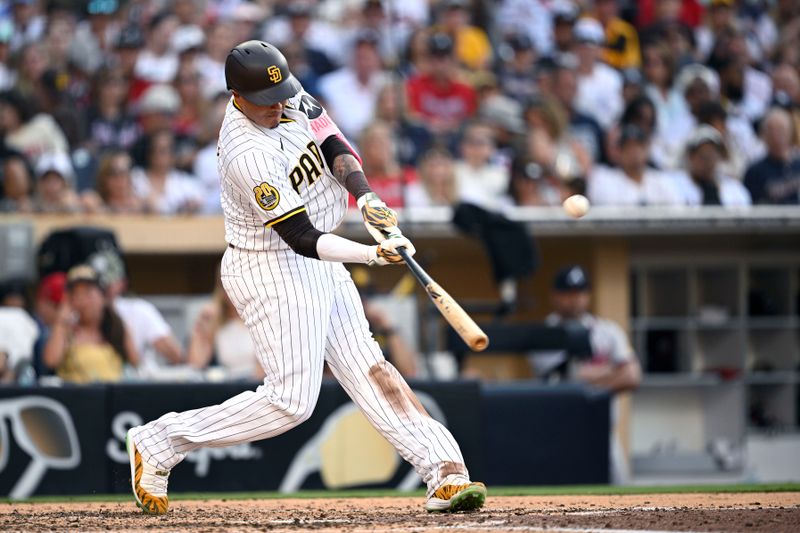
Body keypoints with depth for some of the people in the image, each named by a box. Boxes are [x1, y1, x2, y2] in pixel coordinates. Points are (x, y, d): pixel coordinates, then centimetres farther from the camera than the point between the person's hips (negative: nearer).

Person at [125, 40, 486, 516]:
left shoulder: (288, 96, -5)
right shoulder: (250, 155, -30)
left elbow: (333, 145, -4)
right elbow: (304, 240, -30)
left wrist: (366, 196, -22)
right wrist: (372, 254, -39)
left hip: (316, 263, 9)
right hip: (272, 271, -9)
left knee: (367, 367, 5)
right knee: (291, 402, -8)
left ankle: (444, 474, 2)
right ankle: (157, 445, 2)